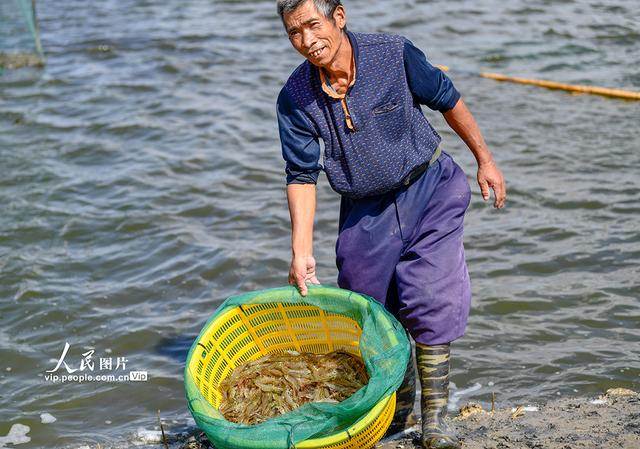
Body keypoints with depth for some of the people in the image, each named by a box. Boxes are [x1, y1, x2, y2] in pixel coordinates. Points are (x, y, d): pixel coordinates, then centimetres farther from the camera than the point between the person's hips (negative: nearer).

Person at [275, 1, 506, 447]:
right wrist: (302, 252, -13)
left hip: (428, 189, -2)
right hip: (365, 210, 2)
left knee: (429, 301, -12)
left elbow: (447, 99, -2)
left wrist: (485, 159, 5)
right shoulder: (295, 98, -13)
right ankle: (400, 406, 33)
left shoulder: (394, 54, -17)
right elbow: (302, 176, -8)